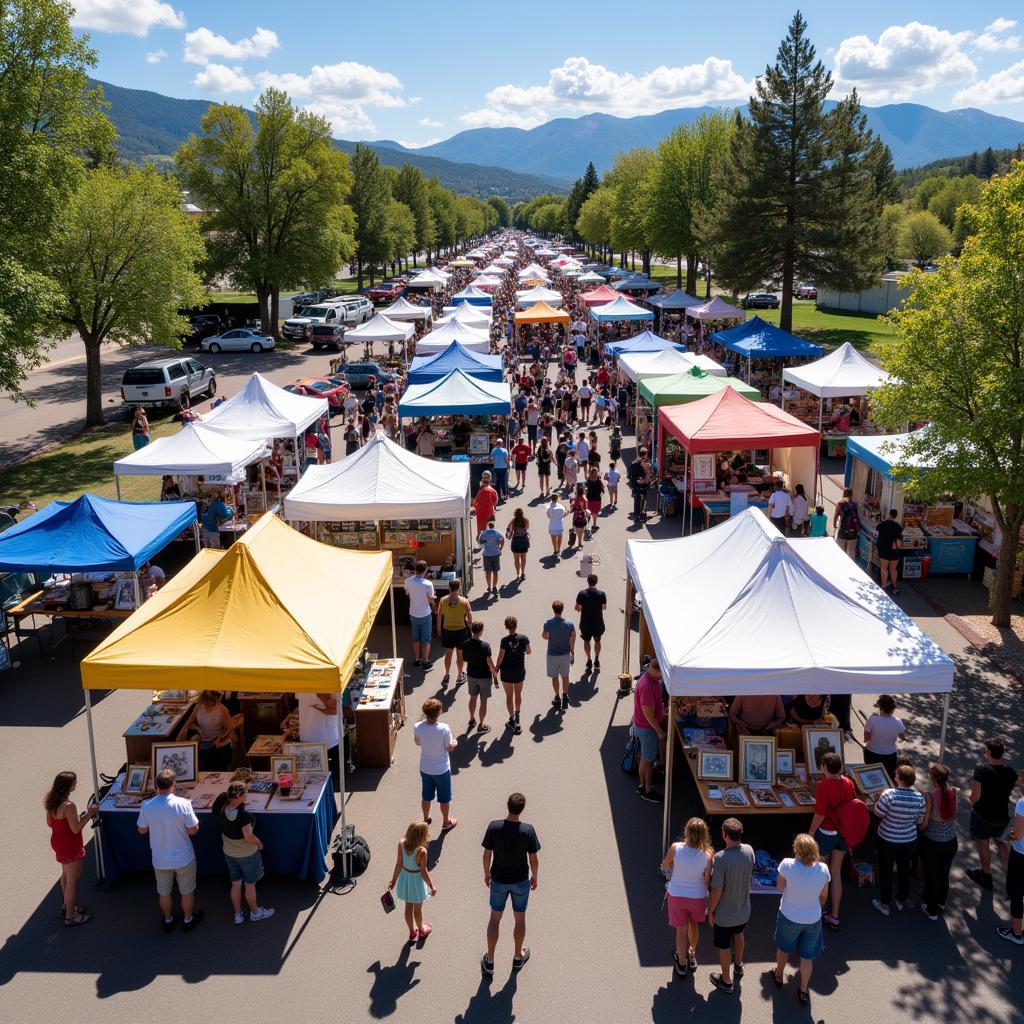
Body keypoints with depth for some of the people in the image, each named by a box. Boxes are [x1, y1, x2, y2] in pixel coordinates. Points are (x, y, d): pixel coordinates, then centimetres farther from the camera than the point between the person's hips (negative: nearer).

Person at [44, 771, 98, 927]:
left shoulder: (51, 801, -3)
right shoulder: (69, 805, -30)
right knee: (73, 880, 5)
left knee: (66, 874, 27)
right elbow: (76, 829, -26)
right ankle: (70, 917, 16)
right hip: (70, 846, -9)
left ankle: (68, 906, 44)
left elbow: (50, 823, 8)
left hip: (57, 842, 9)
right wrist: (89, 814, -17)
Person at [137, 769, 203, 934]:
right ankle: (188, 920, 38)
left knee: (164, 892, 25)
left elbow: (142, 830, -1)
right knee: (187, 891, 21)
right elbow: (193, 830, -17)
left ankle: (168, 921, 42)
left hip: (160, 860, 2)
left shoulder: (147, 806, -17)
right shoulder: (183, 804, -24)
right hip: (183, 858, -2)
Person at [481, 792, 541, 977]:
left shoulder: (494, 827, -19)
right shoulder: (528, 830, -21)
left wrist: (487, 873, 8)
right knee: (520, 918, 20)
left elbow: (487, 855, -9)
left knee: (495, 919, 17)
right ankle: (518, 957, 38)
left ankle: (489, 962, 26)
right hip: (521, 880, -1)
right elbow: (534, 859, -11)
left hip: (498, 880, 1)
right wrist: (534, 877, 7)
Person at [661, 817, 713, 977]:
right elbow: (707, 882, -16)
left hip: (676, 895, -1)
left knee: (681, 930, 19)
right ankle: (692, 955, 51)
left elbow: (665, 867, -7)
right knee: (693, 925, 29)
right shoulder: (707, 854, -24)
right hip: (697, 896, 1)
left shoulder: (675, 848, -24)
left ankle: (681, 963, 37)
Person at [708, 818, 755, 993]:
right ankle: (738, 965, 56)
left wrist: (711, 910, -9)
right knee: (738, 934, 34)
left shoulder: (720, 858, -33)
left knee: (723, 947, 18)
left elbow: (717, 890, -25)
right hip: (743, 909, 6)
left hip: (724, 913, -5)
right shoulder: (749, 851, -16)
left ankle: (726, 981, 36)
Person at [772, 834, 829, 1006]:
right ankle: (803, 991, 38)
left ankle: (779, 976, 51)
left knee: (784, 948, 27)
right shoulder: (822, 869, -22)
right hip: (813, 919, 1)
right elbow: (823, 895, -4)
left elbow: (780, 887, -10)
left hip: (789, 917, -1)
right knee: (807, 956, 23)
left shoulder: (787, 864, -29)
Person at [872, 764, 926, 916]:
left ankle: (884, 905, 27)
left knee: (885, 872, 14)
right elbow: (920, 820, -2)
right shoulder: (919, 797, -15)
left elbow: (878, 813, -17)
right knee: (904, 871, 22)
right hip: (910, 840, 4)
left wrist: (877, 801, 1)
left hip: (888, 840, -3)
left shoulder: (889, 794, -28)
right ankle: (901, 901, 40)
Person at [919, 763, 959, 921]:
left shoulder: (930, 795, -25)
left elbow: (924, 822, -18)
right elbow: (954, 816, -1)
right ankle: (941, 901, 48)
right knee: (944, 873, 25)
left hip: (932, 841, -4)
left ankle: (932, 910, 29)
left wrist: (918, 829, 1)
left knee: (931, 876, 14)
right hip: (951, 841, 5)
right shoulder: (953, 791, -11)